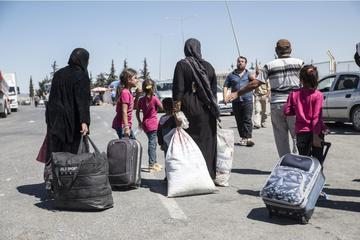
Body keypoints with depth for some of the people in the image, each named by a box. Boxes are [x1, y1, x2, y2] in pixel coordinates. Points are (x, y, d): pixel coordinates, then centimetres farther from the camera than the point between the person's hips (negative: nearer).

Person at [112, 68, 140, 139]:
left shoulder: (128, 92, 10)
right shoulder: (125, 93, -19)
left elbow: (133, 106, 21)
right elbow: (124, 112, -24)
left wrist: (137, 95, 7)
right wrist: (126, 127, -27)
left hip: (126, 125, 10)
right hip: (122, 125, -10)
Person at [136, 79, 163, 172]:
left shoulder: (141, 100, 3)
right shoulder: (154, 98, -12)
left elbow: (137, 112, 8)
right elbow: (162, 108, -3)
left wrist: (139, 122, 17)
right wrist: (158, 101, 9)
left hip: (145, 124, 6)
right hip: (153, 124, -6)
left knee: (153, 143, 18)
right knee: (152, 143, -3)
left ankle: (154, 162, 29)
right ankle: (151, 165, -1)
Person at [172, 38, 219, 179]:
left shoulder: (182, 65, -5)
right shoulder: (208, 66, 7)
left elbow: (178, 88, -11)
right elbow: (214, 89, 10)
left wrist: (176, 109, -10)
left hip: (189, 109, -3)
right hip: (207, 110, 4)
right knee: (207, 141, 11)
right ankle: (209, 175, 17)